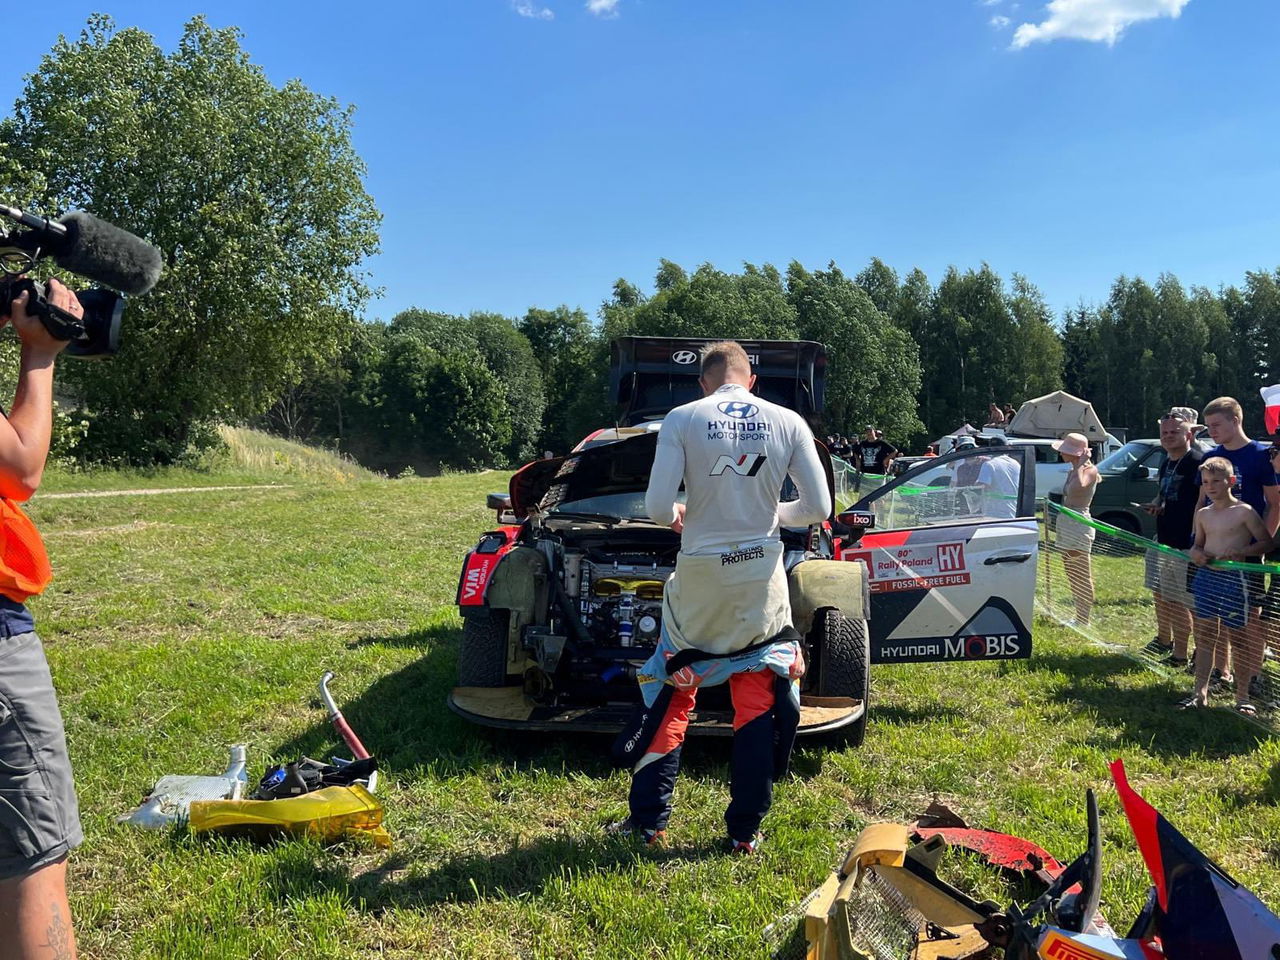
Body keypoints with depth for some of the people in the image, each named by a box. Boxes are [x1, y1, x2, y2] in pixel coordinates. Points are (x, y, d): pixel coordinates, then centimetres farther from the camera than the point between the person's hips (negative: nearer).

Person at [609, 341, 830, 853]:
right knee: (759, 703, 13)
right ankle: (745, 831, 19)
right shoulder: (788, 423, -1)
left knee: (669, 695, 14)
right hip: (763, 577, 2)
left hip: (700, 576, -1)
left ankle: (647, 820, 19)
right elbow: (818, 508, 0)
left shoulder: (682, 419, -6)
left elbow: (657, 506, -12)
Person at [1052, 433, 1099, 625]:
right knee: (1072, 577, 15)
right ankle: (1079, 618, 24)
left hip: (1079, 525, -10)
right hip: (1065, 524, 10)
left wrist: (1081, 464, -22)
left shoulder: (1090, 470, -11)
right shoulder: (1071, 472, 15)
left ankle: (1084, 621, 1)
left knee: (1083, 578, -4)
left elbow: (1079, 487, -33)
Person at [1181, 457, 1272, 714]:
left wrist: (1241, 552, -21)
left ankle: (1242, 695, 15)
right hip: (1206, 577, 5)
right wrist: (1196, 553, -3)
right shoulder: (1203, 514, 9)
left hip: (1234, 579, -5)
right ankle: (1200, 692, 12)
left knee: (1237, 639, 4)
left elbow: (1266, 543, -5)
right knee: (1205, 636, 8)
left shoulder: (1244, 512, -7)